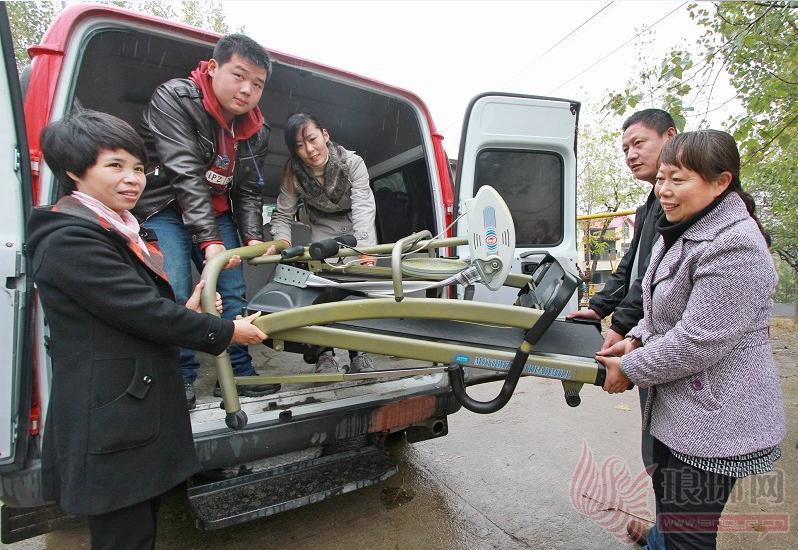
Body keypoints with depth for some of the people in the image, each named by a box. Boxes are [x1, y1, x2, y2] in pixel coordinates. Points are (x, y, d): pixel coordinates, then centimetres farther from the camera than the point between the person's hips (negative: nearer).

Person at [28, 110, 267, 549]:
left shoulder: (118, 231, 13)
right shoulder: (70, 240, -17)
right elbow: (143, 311, -22)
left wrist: (186, 311, -4)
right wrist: (225, 332, -12)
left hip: (136, 415, 10)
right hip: (110, 428, -9)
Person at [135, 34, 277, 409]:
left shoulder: (256, 130, -4)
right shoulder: (174, 98, -20)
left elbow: (248, 191, -1)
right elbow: (185, 173, -30)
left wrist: (253, 237, -17)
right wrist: (209, 240, -39)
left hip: (216, 212, 5)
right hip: (165, 207, -4)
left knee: (232, 291, -1)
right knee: (175, 293, -17)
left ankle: (238, 372, 12)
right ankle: (181, 376, 2)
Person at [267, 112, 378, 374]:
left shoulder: (352, 163, -28)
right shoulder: (293, 174, -20)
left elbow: (363, 208, -38)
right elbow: (282, 215, -15)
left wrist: (365, 250, -52)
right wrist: (282, 241, -37)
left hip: (358, 227, -1)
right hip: (323, 227, 1)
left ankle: (358, 352, -2)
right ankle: (325, 354, -8)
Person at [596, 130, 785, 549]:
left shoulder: (734, 247, -23)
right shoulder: (682, 232, 9)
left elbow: (699, 340, -25)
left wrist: (630, 369, -14)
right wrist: (636, 340, 4)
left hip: (715, 421, -10)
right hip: (680, 409, 10)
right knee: (668, 503, 25)